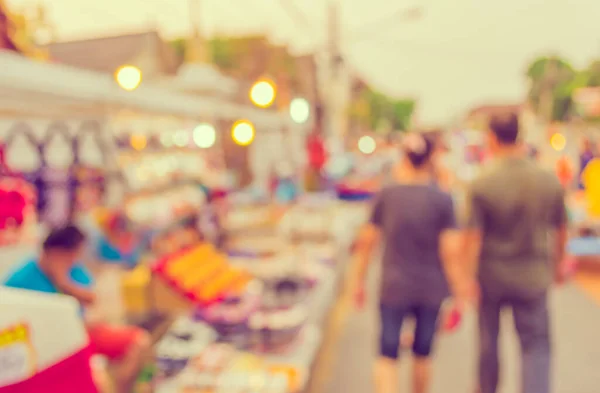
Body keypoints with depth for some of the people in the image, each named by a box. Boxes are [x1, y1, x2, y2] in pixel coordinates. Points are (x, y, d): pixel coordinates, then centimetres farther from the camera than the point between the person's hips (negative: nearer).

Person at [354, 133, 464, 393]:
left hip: (393, 288, -1)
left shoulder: (386, 195, -5)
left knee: (387, 355, 6)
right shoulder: (442, 200, -8)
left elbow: (367, 242, -1)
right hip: (430, 290, 1)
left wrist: (360, 282, 11)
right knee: (423, 353, 20)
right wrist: (458, 293, -2)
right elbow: (449, 252, -11)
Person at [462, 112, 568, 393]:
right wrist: (558, 263, 21)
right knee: (536, 346, 11)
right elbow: (561, 229, 6)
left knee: (488, 340, 20)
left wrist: (469, 275, -7)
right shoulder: (550, 181, -6)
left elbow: (473, 236, -17)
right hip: (533, 276, 1)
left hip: (491, 276, -1)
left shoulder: (482, 184, -17)